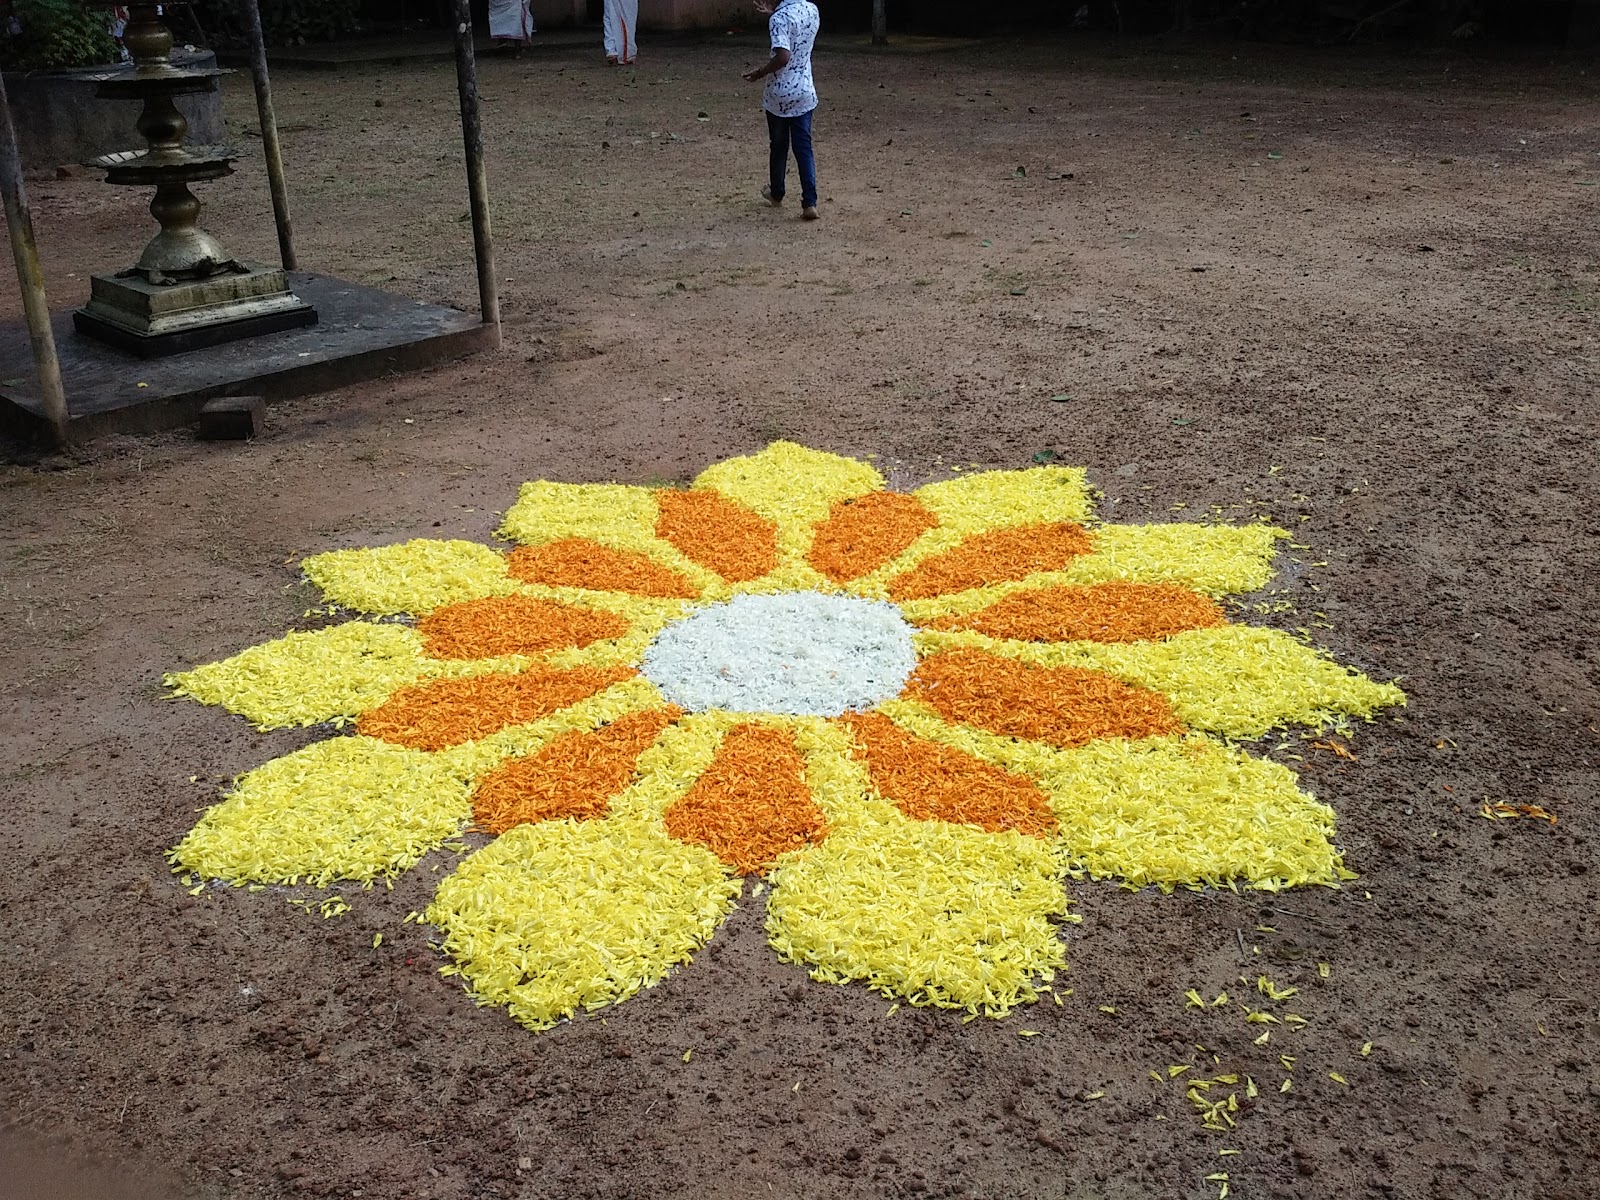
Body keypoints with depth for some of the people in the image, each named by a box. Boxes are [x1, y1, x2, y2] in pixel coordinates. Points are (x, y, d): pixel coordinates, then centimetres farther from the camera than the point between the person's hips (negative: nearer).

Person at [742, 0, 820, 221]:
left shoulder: (780, 18, -19)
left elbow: (783, 57, -28)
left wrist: (761, 72, -13)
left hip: (780, 94, -5)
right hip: (804, 93, 5)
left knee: (779, 146, 14)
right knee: (803, 147, 5)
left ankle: (776, 194, 33)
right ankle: (809, 204, -5)